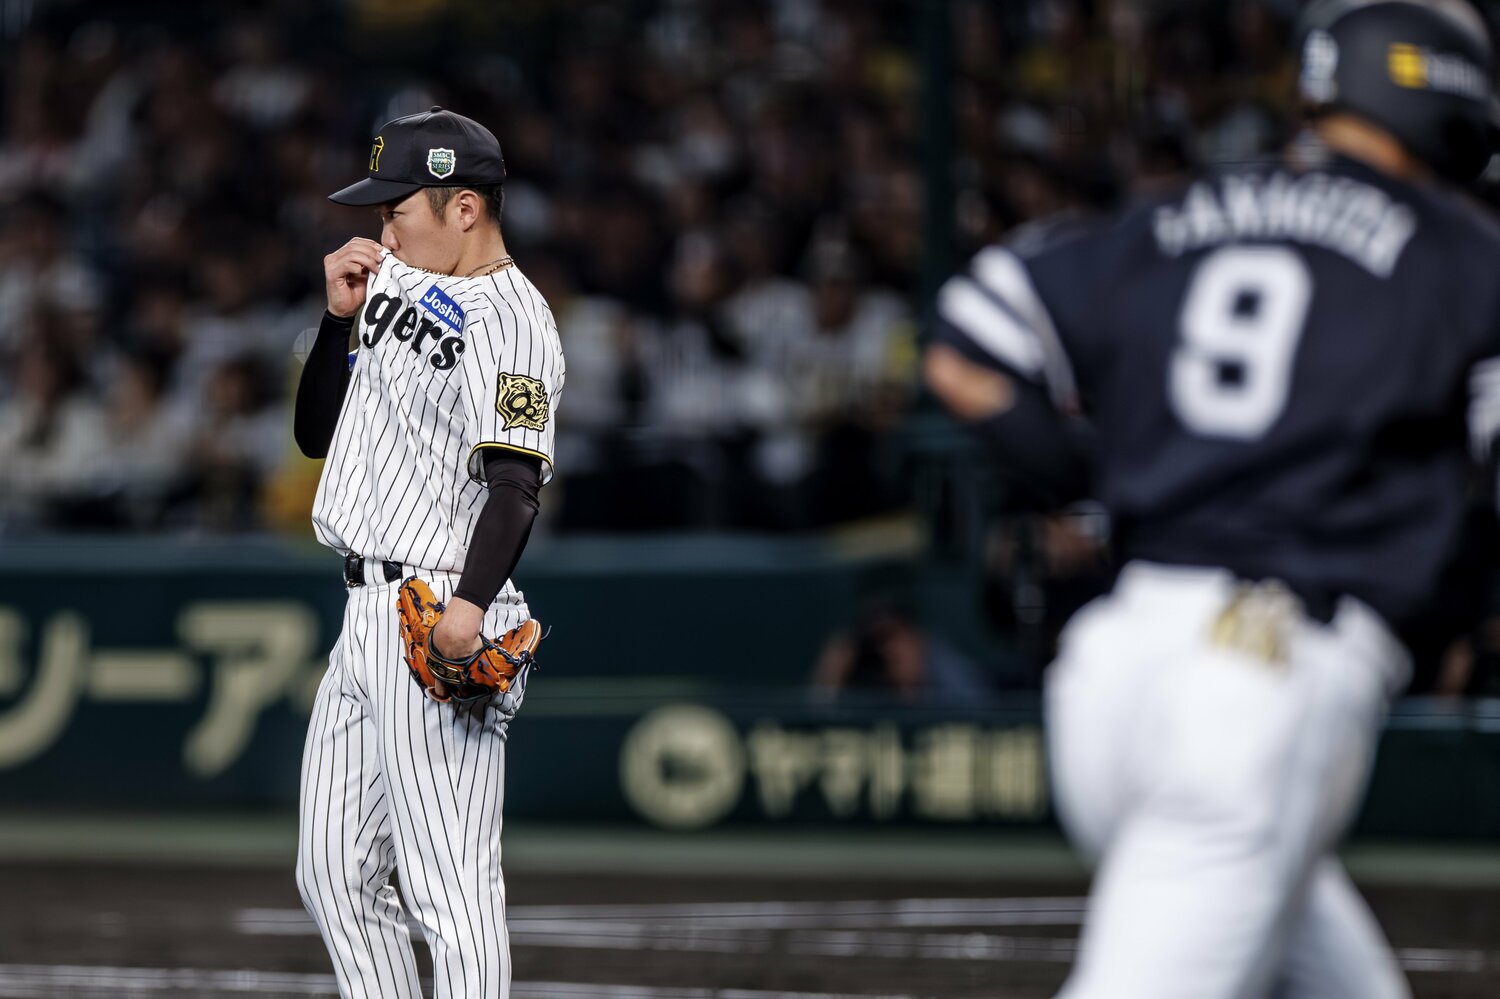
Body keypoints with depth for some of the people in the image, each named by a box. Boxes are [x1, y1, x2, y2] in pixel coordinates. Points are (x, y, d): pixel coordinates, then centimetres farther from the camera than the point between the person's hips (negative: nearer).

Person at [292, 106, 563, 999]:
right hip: (368, 615, 10)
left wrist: (471, 606, -38)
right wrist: (341, 319, 8)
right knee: (336, 875, 13)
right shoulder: (400, 290, 18)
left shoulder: (506, 318, -12)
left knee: (450, 884, -13)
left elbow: (516, 480, -24)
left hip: (436, 619, -10)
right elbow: (317, 433, 23)